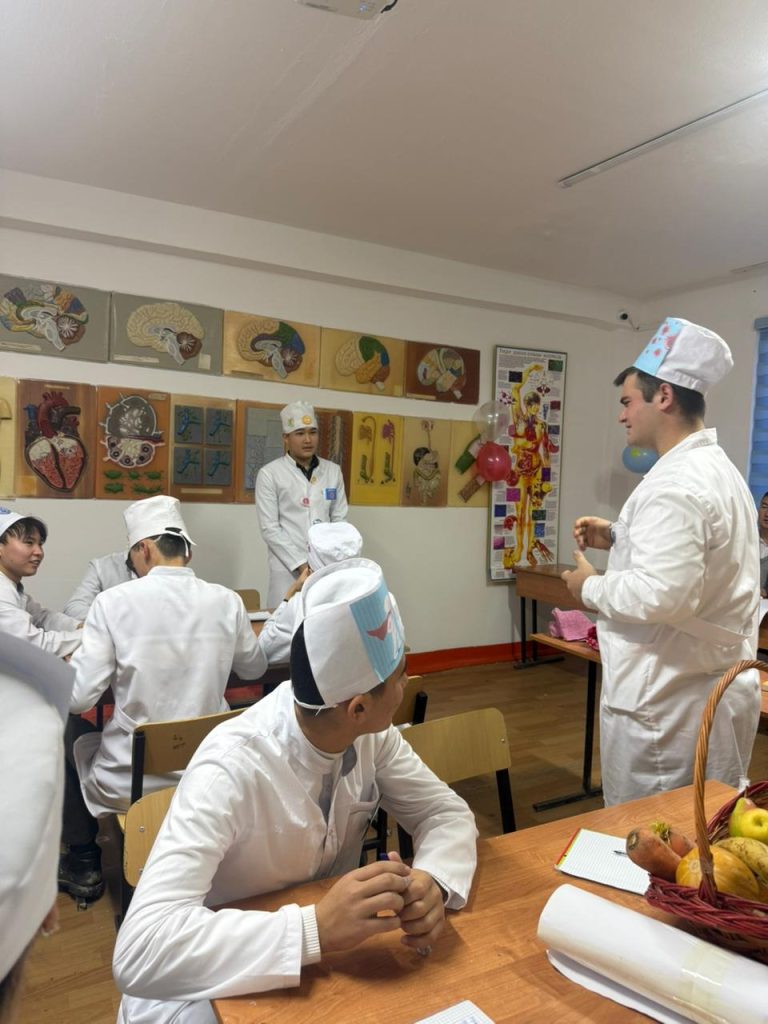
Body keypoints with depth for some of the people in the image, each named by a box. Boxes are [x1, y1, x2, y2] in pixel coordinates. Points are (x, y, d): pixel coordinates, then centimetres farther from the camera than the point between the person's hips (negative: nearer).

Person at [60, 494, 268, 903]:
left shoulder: (115, 601, -15)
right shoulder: (227, 601, -7)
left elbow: (77, 698, -15)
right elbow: (254, 669, 10)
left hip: (128, 781, -2)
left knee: (69, 732, 26)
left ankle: (82, 864, 33)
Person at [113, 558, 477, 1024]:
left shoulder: (370, 732, -14)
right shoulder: (232, 770, -32)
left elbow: (447, 812, -6)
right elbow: (140, 949, -36)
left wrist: (432, 882, -26)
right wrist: (315, 929, -44)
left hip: (333, 951, 4)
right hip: (226, 981, -4)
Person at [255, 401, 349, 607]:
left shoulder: (333, 471, 8)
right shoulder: (269, 474, -3)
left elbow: (340, 520, 9)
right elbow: (270, 529, -6)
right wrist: (301, 564, -11)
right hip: (288, 569, -3)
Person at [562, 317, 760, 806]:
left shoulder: (676, 483, -22)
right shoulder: (718, 470, 12)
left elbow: (660, 595, -30)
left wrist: (590, 588, -13)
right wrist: (619, 538, 12)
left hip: (667, 703, -10)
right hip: (718, 691, 10)